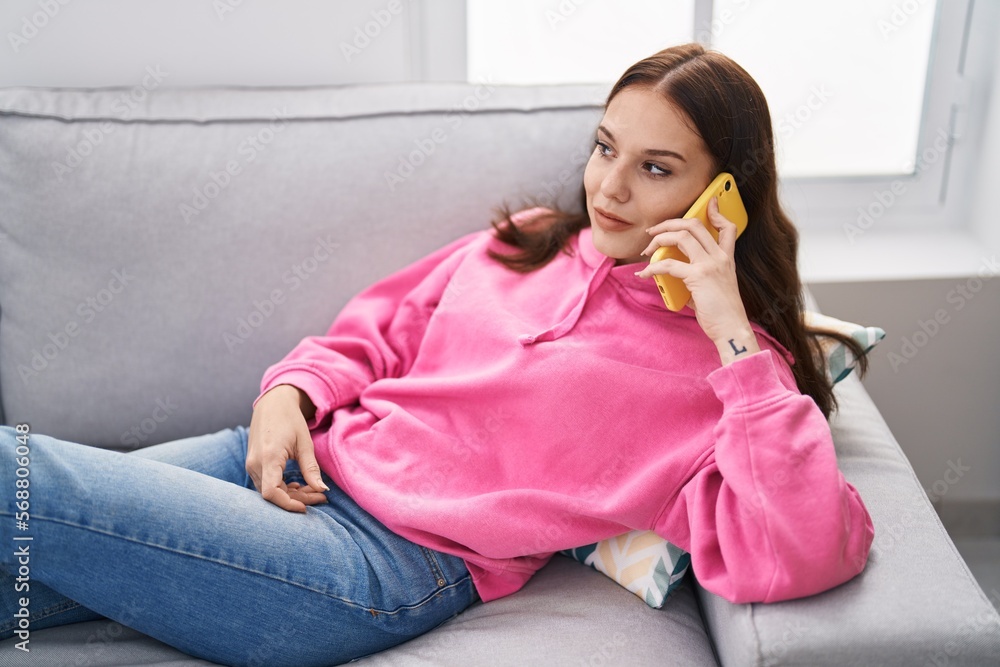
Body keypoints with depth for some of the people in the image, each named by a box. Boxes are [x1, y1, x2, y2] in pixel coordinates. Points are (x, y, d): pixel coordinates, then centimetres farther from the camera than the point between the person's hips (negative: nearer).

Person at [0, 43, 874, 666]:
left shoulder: (724, 364, -5)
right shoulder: (526, 245, 12)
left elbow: (806, 555, -19)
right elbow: (375, 333, 20)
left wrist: (732, 335, -21)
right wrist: (290, 393, -1)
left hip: (392, 559, -6)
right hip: (299, 461, 7)